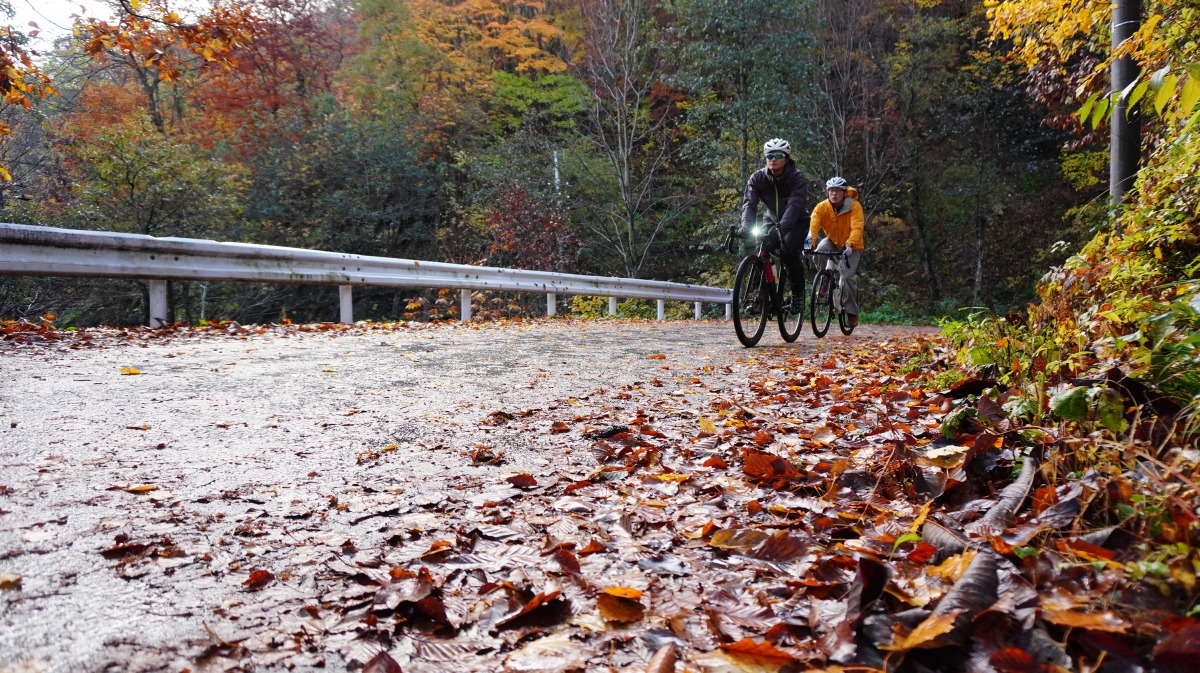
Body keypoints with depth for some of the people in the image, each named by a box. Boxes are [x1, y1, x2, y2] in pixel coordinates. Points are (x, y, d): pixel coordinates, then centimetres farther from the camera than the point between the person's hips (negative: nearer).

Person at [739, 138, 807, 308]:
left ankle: (799, 290, -6)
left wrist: (784, 225, -54)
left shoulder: (796, 177, -22)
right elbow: (749, 203, -23)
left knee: (788, 252, -27)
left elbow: (795, 203, -37)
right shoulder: (757, 177, -13)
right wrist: (746, 226, -42)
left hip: (796, 222, -3)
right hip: (772, 220, 4)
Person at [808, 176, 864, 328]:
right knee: (819, 252, -31)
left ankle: (852, 313, -4)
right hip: (833, 242, 3)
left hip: (852, 247, -2)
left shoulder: (854, 206, -21)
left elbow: (857, 228, -32)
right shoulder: (821, 207, -16)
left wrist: (849, 245, -49)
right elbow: (813, 225, -28)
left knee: (847, 277, -20)